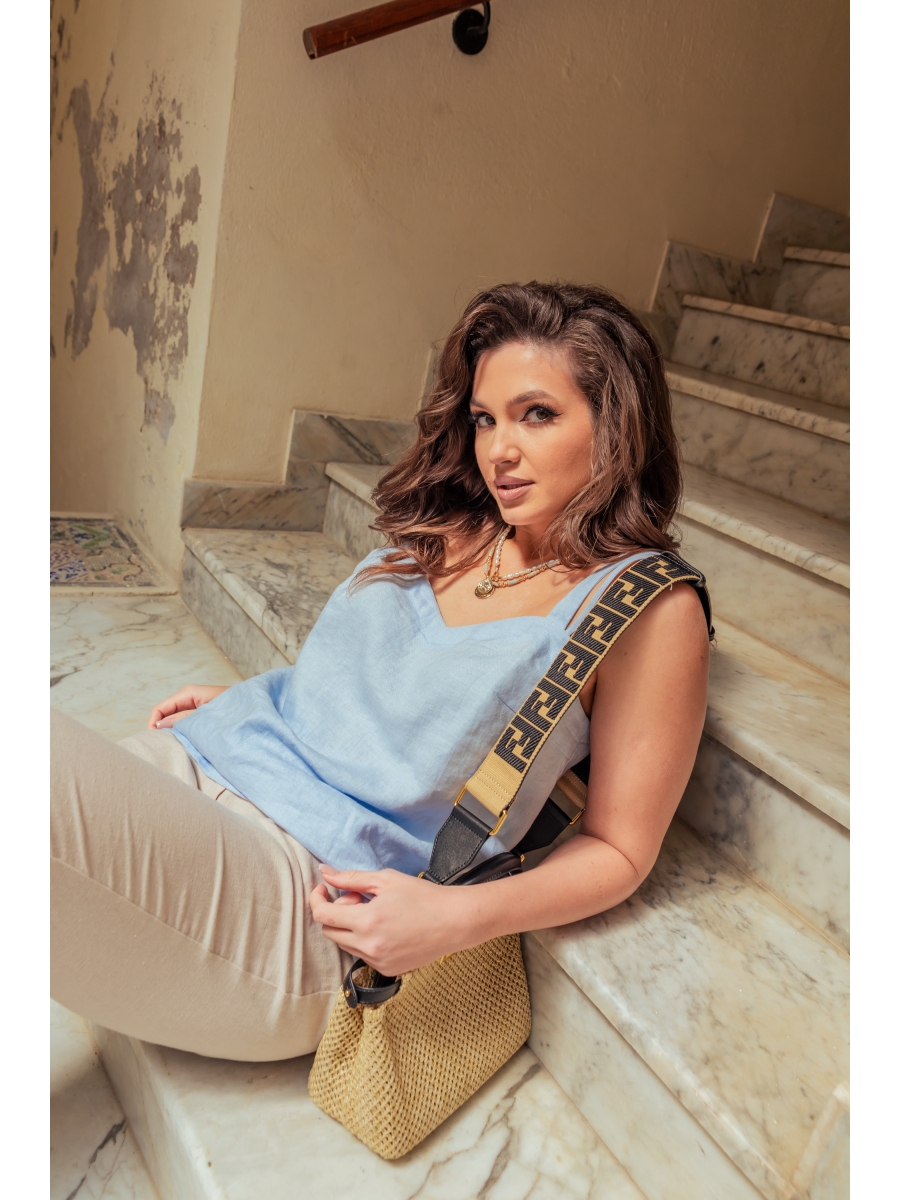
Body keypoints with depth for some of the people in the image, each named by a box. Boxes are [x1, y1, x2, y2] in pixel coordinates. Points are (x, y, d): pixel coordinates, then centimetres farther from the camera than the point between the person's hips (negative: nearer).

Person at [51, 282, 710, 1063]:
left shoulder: (652, 611, -6)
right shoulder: (445, 535, 12)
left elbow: (619, 851, -3)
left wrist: (457, 919, -17)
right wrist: (238, 699, 13)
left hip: (311, 890, -6)